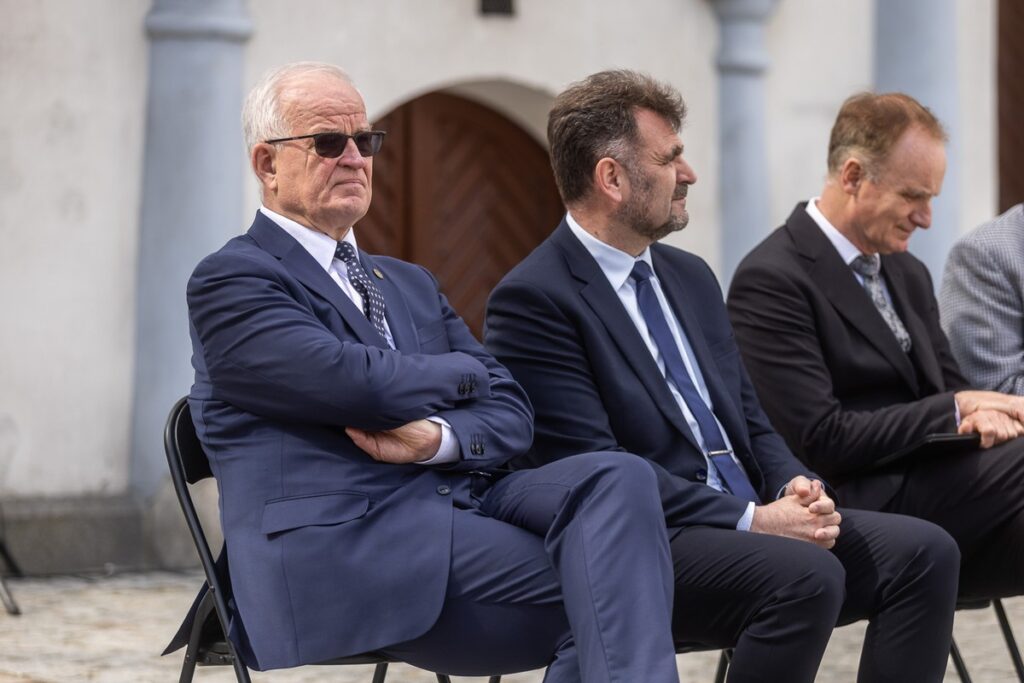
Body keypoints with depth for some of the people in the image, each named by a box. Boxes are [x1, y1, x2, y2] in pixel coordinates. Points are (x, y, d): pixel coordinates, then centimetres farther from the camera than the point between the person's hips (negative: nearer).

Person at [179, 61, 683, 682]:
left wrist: (438, 437, -8)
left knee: (617, 479, -25)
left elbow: (511, 413, 16)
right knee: (605, 589, -26)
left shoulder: (410, 284, 28)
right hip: (339, 541, -7)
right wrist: (466, 372, 7)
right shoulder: (230, 280, 3)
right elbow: (354, 383, -13)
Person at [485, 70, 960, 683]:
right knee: (806, 576, -32)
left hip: (750, 518, 8)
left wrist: (796, 488, -3)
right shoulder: (534, 299, -8)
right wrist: (752, 519, -20)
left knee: (925, 552, -11)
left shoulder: (691, 277, 19)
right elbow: (597, 468, -16)